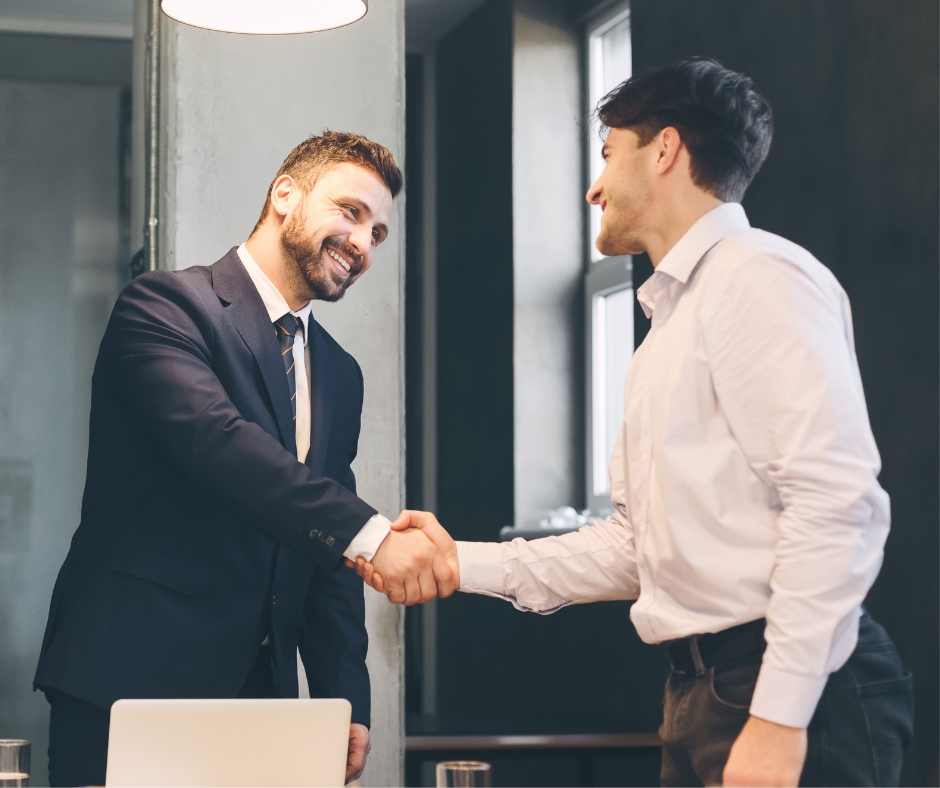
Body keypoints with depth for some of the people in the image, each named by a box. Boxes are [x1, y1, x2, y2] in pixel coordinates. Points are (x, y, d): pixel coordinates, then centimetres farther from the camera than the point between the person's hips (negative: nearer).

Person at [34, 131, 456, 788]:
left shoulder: (340, 375, 18)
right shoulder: (168, 305, -6)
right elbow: (216, 439, -24)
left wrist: (347, 702, 9)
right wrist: (369, 532, -32)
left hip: (260, 688, 6)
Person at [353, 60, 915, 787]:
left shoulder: (759, 278, -9)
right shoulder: (670, 325, 21)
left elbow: (835, 501, -19)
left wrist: (778, 719, -23)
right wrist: (467, 564, 15)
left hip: (796, 697, -9)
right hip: (700, 692, 9)